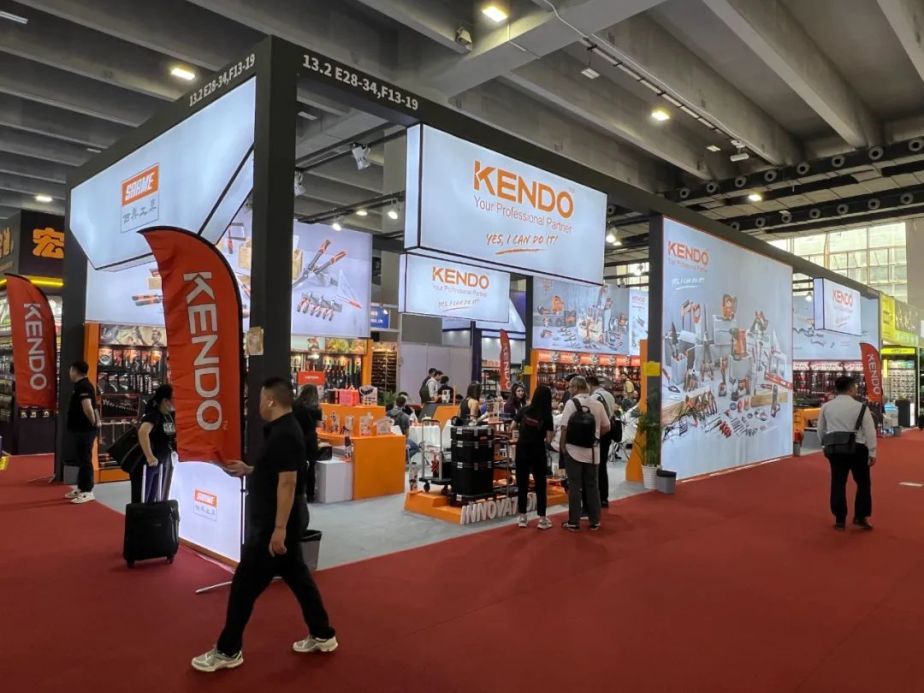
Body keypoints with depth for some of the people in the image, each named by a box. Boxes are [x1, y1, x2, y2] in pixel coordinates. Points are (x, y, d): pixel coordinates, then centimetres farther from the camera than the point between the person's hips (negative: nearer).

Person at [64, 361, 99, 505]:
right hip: (79, 429, 11)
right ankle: (81, 488, 26)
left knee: (85, 460, -5)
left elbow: (87, 407, -32)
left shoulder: (83, 386, -18)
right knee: (80, 459, 17)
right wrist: (96, 420, 13)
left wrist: (94, 423, -21)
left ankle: (88, 492, -1)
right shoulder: (81, 385, 15)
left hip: (84, 430, -11)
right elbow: (91, 406, 24)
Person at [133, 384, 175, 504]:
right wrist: (149, 457, -39)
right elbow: (142, 432, -39)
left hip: (161, 462, 8)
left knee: (152, 500, 17)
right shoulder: (153, 415, -20)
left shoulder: (170, 415, 4)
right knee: (140, 502, -4)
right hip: (145, 463, -8)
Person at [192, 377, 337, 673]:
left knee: (244, 585, 2)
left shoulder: (284, 435, -23)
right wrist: (249, 470, 18)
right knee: (296, 575, 18)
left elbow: (288, 482, -27)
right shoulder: (283, 429, 9)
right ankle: (322, 635, 28)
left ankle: (228, 651, 18)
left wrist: (279, 529, -26)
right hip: (285, 520, 10)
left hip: (276, 522, -10)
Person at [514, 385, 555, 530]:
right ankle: (542, 519, 10)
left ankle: (522, 518, 14)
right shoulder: (547, 416, -7)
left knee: (522, 483, 9)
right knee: (540, 485, 7)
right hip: (538, 451, -2)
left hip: (522, 449, 2)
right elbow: (548, 440, -8)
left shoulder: (524, 410, -2)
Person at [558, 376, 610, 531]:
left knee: (574, 487, 3)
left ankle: (574, 522, 8)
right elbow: (606, 427, 8)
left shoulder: (571, 403, -10)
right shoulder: (598, 404, 4)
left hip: (574, 450, -4)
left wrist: (563, 446, -2)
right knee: (592, 486, 13)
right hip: (592, 451, 4)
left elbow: (565, 427, -14)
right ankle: (595, 521, 19)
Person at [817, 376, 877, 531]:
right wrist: (872, 453, -2)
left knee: (838, 483, 8)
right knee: (863, 483, 13)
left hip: (835, 449, 3)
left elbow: (820, 430, 10)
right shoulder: (860, 407, -7)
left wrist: (826, 446, 23)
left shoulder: (826, 407, 3)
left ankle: (840, 519, 12)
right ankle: (861, 516, 14)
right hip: (857, 449, -3)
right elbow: (869, 431, -7)